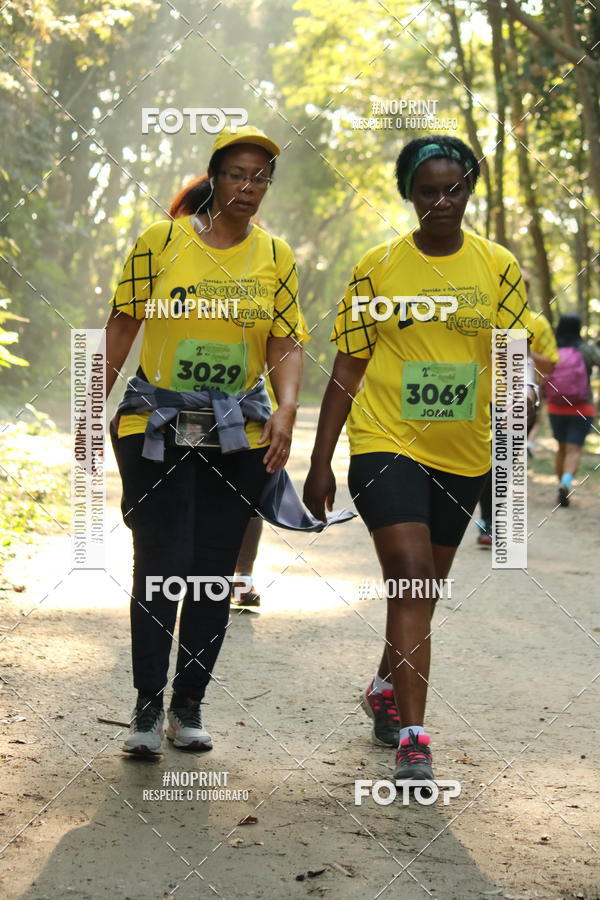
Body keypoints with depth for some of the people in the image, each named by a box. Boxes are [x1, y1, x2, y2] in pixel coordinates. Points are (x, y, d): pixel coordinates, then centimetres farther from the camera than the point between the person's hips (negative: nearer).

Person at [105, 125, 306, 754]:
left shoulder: (276, 256, 5)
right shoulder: (162, 241, -2)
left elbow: (287, 344, 4)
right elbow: (121, 326, 2)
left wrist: (285, 409, -14)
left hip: (238, 436, 3)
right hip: (156, 427, -3)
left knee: (214, 573, 6)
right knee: (160, 566, -9)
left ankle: (188, 706, 18)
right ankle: (147, 706, 1)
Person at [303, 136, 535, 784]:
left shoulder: (497, 267, 3)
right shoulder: (379, 267, -1)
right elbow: (348, 367, 2)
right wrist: (320, 461, 0)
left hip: (461, 452, 3)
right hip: (386, 443, -3)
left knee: (424, 585, 15)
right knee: (410, 574, -17)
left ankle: (385, 689, 41)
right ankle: (411, 738, -18)